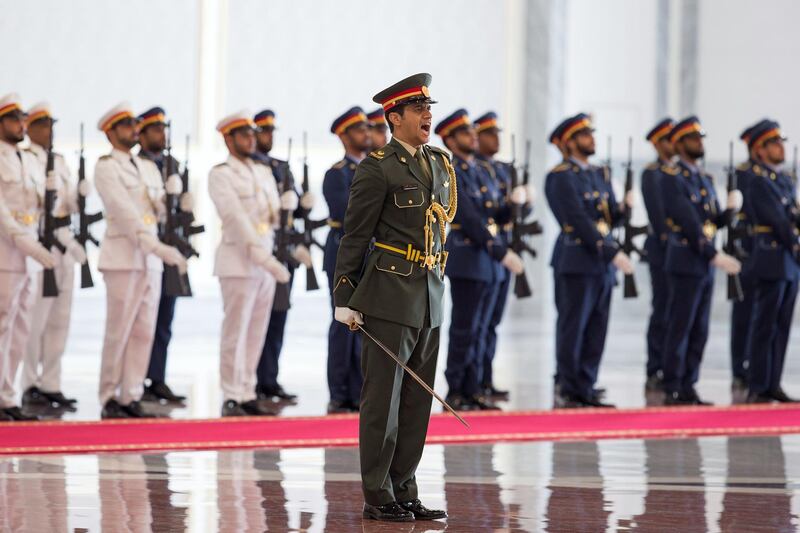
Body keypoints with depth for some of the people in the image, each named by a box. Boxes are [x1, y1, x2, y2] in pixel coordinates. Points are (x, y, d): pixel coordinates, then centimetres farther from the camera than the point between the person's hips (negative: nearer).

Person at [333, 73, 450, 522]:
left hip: (430, 300, 7)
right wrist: (345, 299, -10)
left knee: (418, 402, 9)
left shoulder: (440, 164, 13)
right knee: (383, 400, -2)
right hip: (389, 298, -7)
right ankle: (378, 497, 3)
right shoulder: (378, 169, -8)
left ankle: (405, 492, 16)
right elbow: (355, 236, -8)